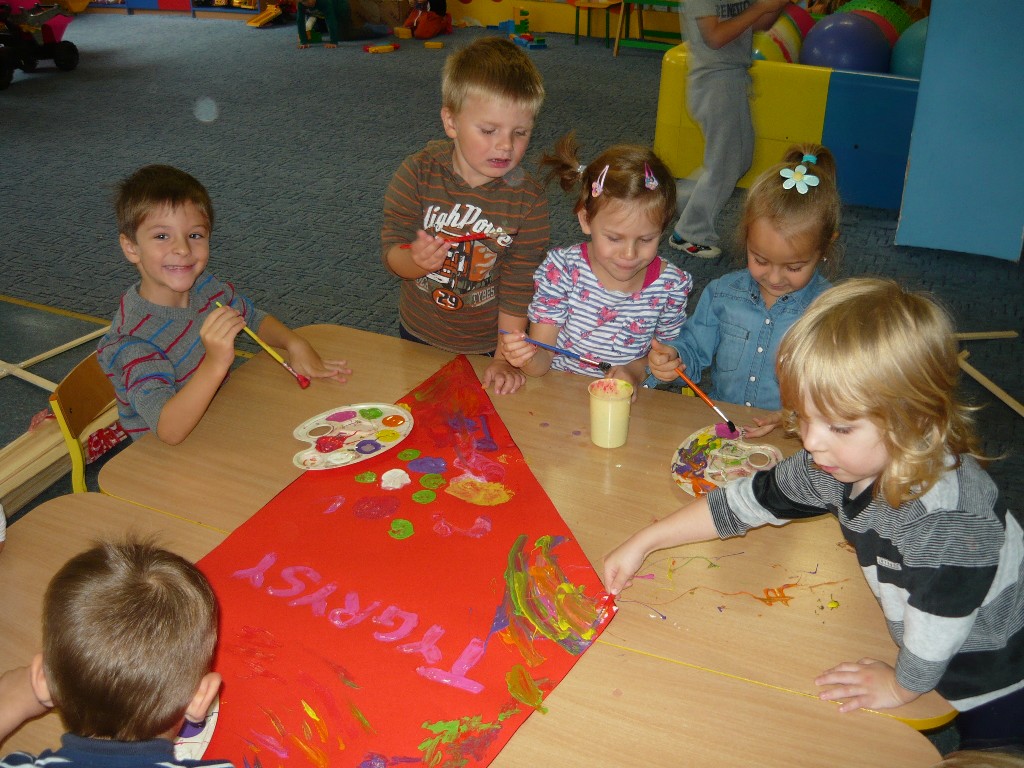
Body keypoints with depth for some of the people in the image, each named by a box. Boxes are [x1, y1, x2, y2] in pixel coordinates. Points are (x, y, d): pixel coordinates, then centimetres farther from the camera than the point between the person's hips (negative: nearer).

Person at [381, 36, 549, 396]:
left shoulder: (528, 199, -18)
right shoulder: (419, 173, -17)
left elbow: (519, 284, -16)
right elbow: (391, 250, -15)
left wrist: (505, 357, -17)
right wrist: (415, 261, -39)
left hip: (487, 346, -1)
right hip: (419, 336, 2)